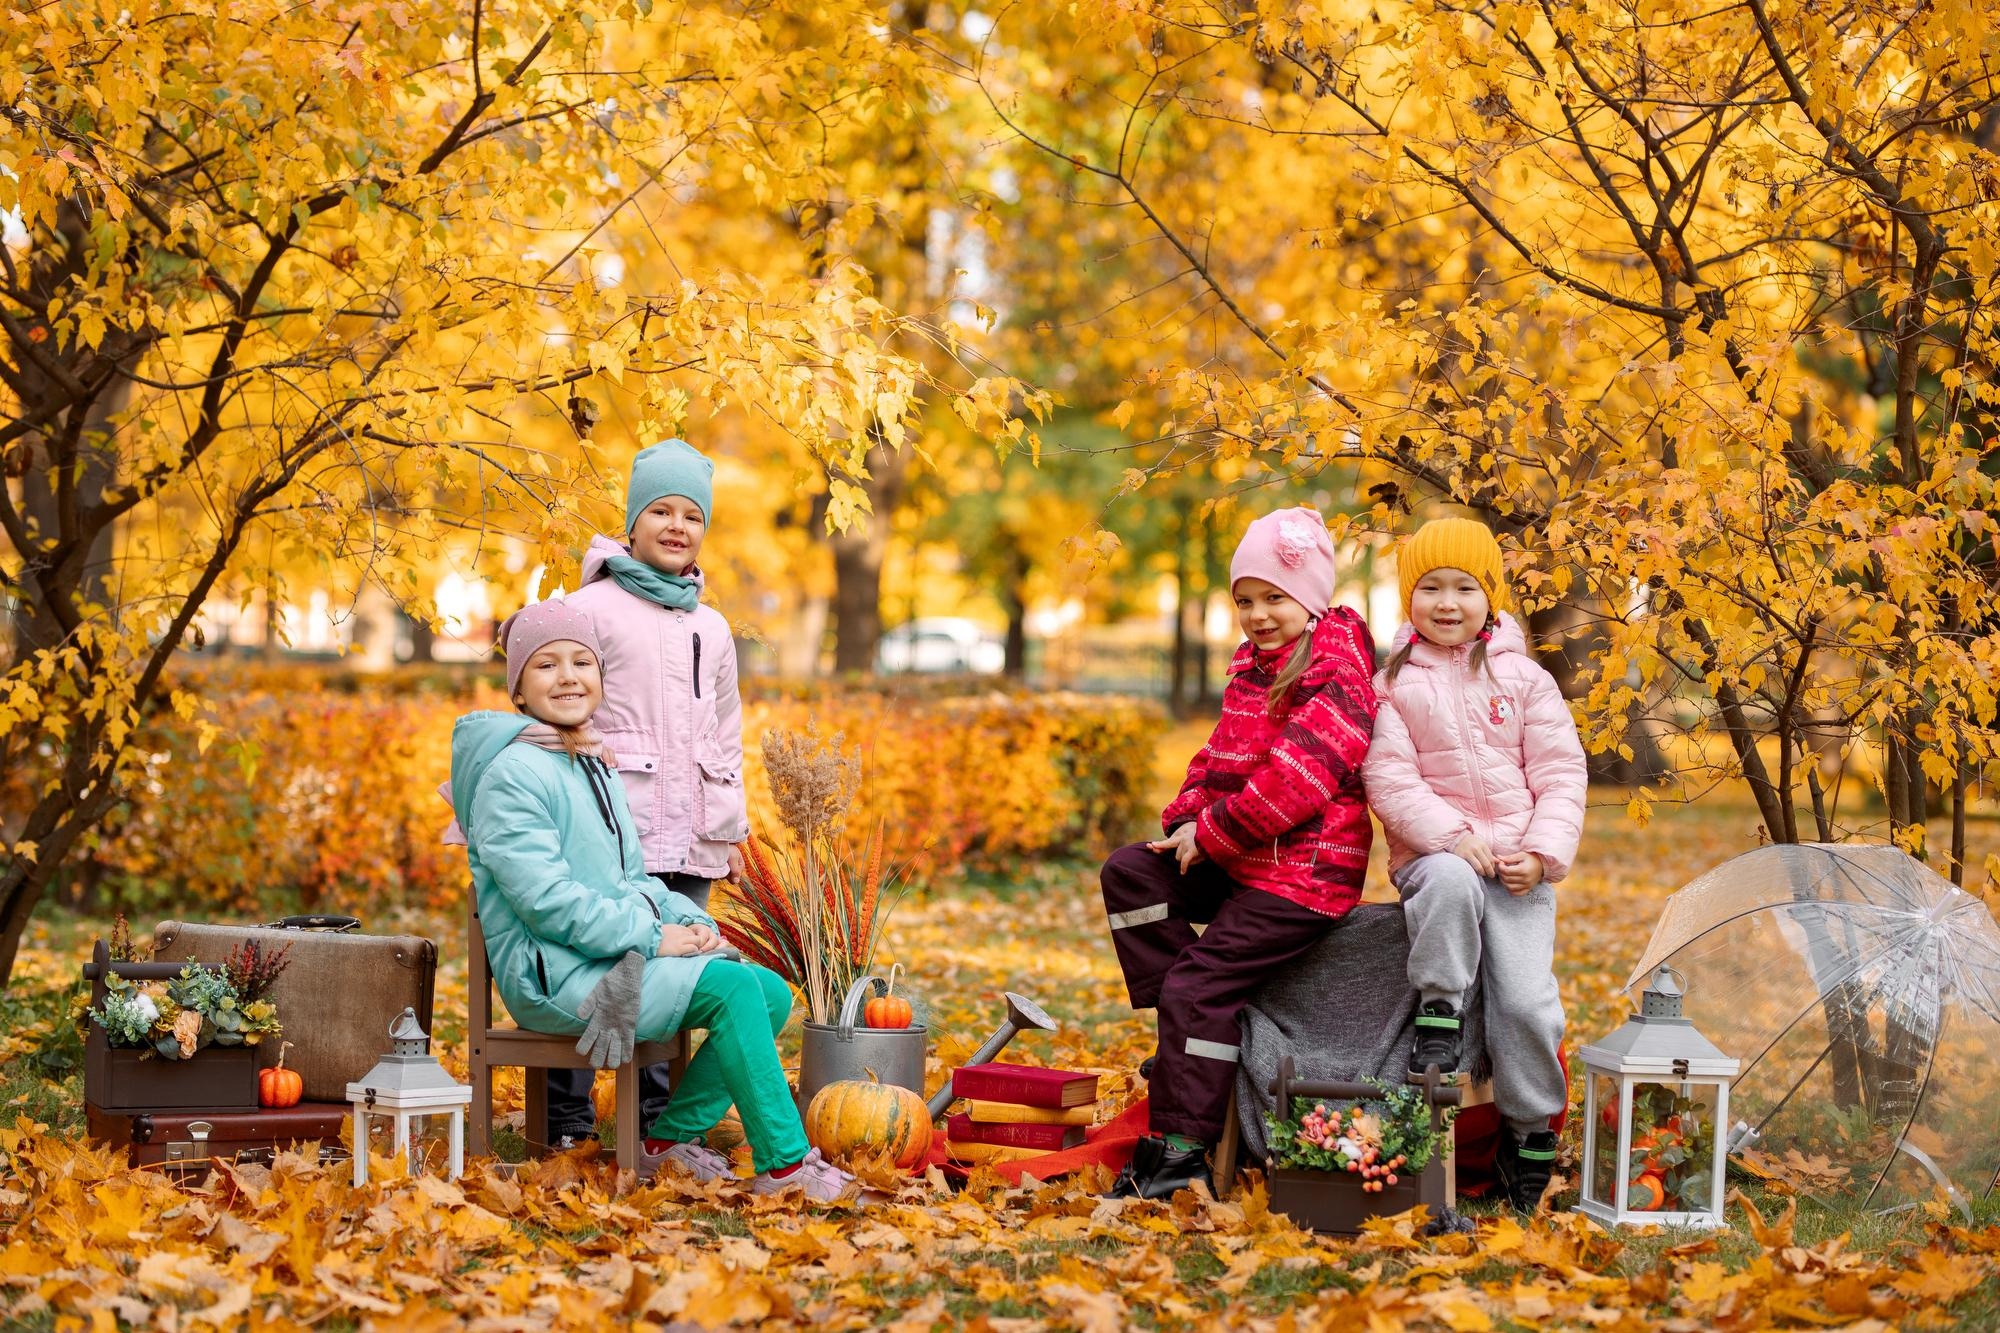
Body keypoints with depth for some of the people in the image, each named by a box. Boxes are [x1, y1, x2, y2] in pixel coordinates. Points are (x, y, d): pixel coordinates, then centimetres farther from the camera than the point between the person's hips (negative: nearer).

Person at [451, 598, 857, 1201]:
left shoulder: (596, 768, 18)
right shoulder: (512, 774, -13)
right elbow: (546, 899, -21)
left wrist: (690, 922, 3)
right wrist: (652, 938, -19)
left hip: (614, 963, 9)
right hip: (553, 976, -9)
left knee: (771, 993, -3)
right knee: (731, 986, -22)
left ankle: (672, 1138, 3)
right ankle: (783, 1164, -16)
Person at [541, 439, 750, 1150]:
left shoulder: (711, 629, 18)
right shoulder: (591, 609, -1)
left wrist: (731, 831, 21)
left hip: (690, 843, 6)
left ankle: (661, 1120, 17)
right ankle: (568, 1122, 1)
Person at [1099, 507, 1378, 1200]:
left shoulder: (1338, 682, -17)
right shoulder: (1252, 667, 14)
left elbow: (1292, 783, -25)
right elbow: (1220, 758, 19)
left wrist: (1212, 834, -18)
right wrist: (1186, 823, 2)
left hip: (1302, 875, -10)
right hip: (1235, 860, 10)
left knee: (1198, 983, -14)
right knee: (1129, 872, 5)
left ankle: (1182, 1148, -9)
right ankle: (1183, 1027, 3)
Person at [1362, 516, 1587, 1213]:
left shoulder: (1523, 679, 10)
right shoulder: (1392, 684, 6)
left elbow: (1561, 775, 7)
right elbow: (1390, 778, -4)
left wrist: (1542, 854, -8)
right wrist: (1452, 839, -17)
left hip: (1520, 865, 2)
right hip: (1432, 852, -1)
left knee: (1525, 995, -14)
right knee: (1452, 884, -40)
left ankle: (1532, 1130, 5)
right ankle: (1437, 1018, -22)